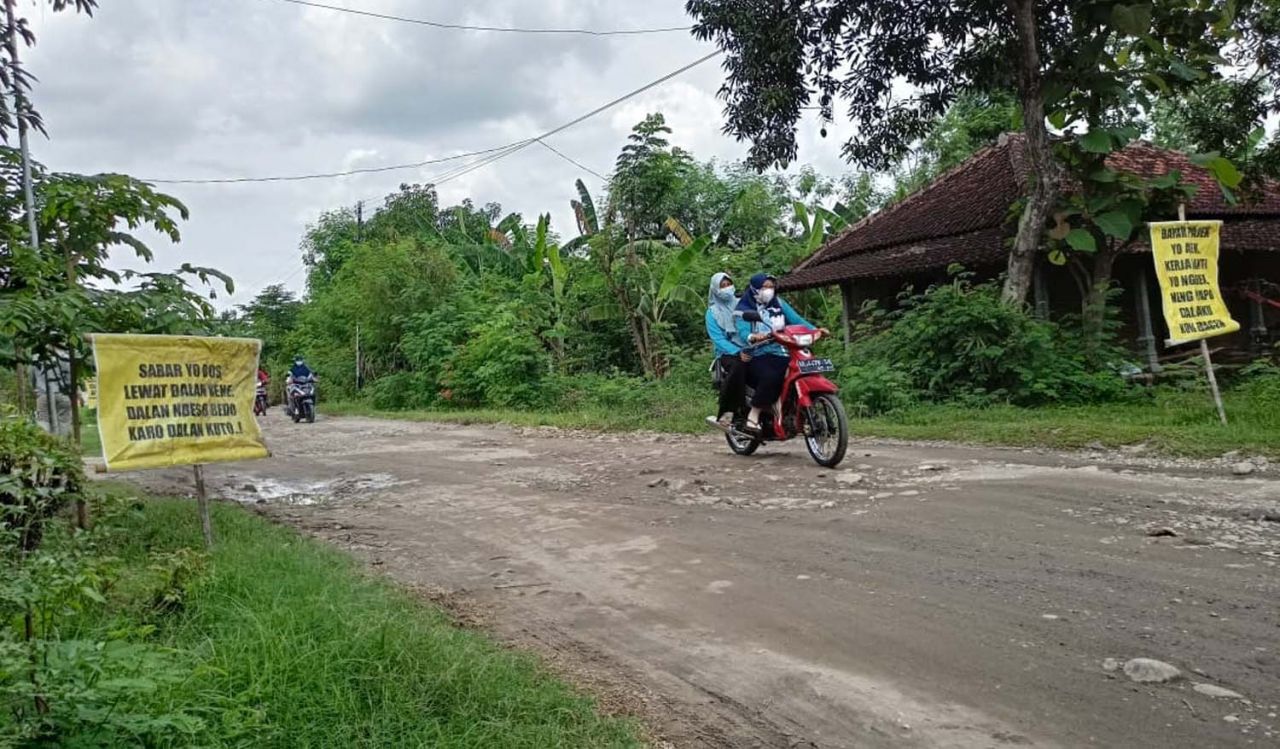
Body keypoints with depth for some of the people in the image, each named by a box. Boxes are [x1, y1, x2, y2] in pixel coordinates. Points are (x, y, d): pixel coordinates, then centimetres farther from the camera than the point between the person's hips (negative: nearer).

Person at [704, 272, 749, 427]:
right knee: (738, 366, -39)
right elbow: (718, 339, -4)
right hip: (727, 353, -3)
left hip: (750, 351, 3)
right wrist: (738, 353, -19)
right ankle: (725, 414, -38)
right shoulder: (712, 312, 9)